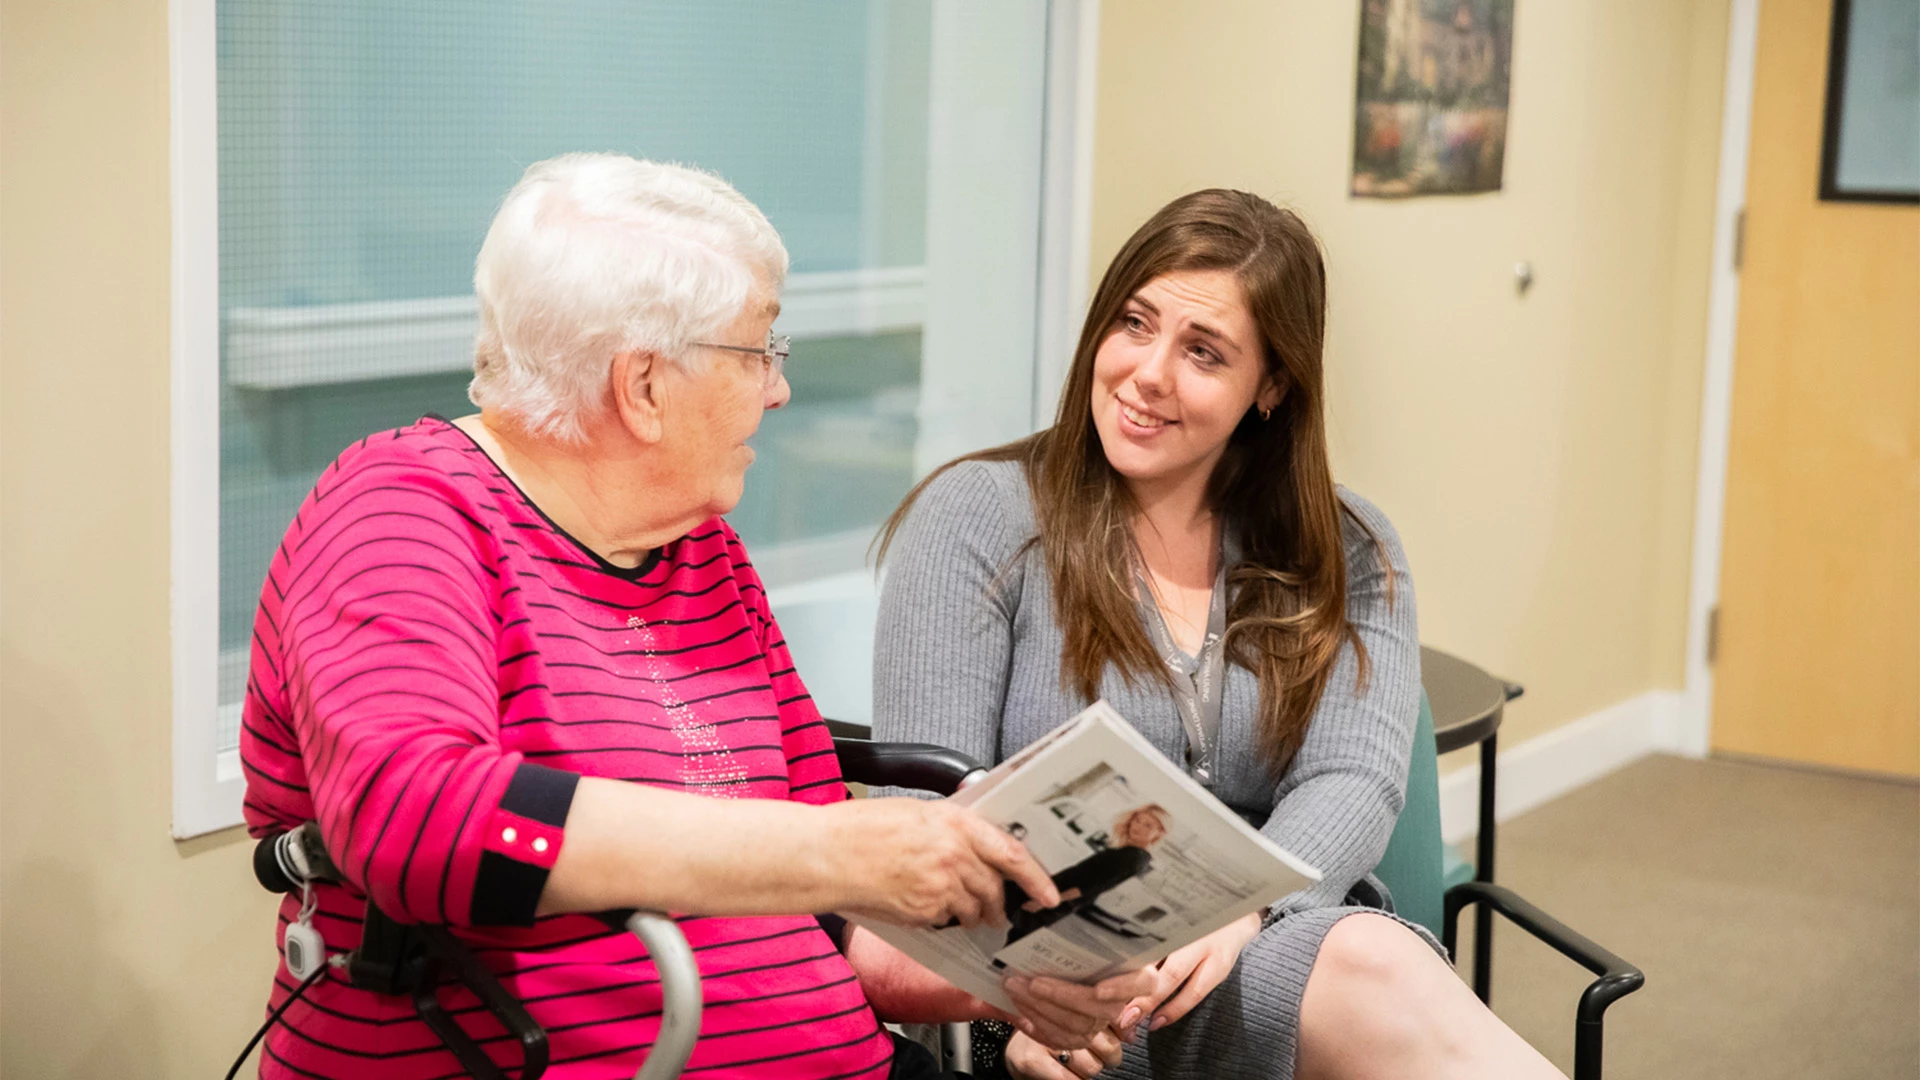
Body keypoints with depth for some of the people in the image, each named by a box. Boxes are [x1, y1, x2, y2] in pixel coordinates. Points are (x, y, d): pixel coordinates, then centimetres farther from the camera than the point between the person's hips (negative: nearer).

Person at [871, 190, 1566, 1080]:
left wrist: (1235, 913, -24)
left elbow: (1355, 781, -2)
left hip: (1288, 938, 3)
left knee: (1372, 957, -35)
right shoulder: (976, 520, 4)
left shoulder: (1349, 556, 14)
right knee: (1376, 971, -33)